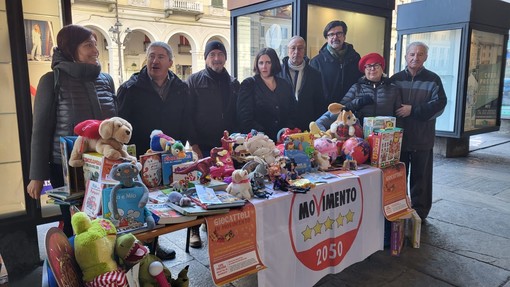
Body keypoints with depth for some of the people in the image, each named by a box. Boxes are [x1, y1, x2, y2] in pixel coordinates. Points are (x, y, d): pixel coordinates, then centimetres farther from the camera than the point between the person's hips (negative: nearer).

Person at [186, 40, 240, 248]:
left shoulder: (233, 84, 13)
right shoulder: (194, 81, 2)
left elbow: (238, 116, 13)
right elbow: (188, 115, -2)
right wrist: (194, 144, -9)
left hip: (226, 146, 3)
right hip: (202, 146, -3)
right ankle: (194, 229, 12)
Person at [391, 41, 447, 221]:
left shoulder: (433, 80, 1)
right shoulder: (396, 79, 6)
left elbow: (439, 104, -10)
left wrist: (413, 110, -17)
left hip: (422, 138, -2)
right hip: (398, 136, 2)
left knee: (420, 177, 6)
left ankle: (419, 213, 18)